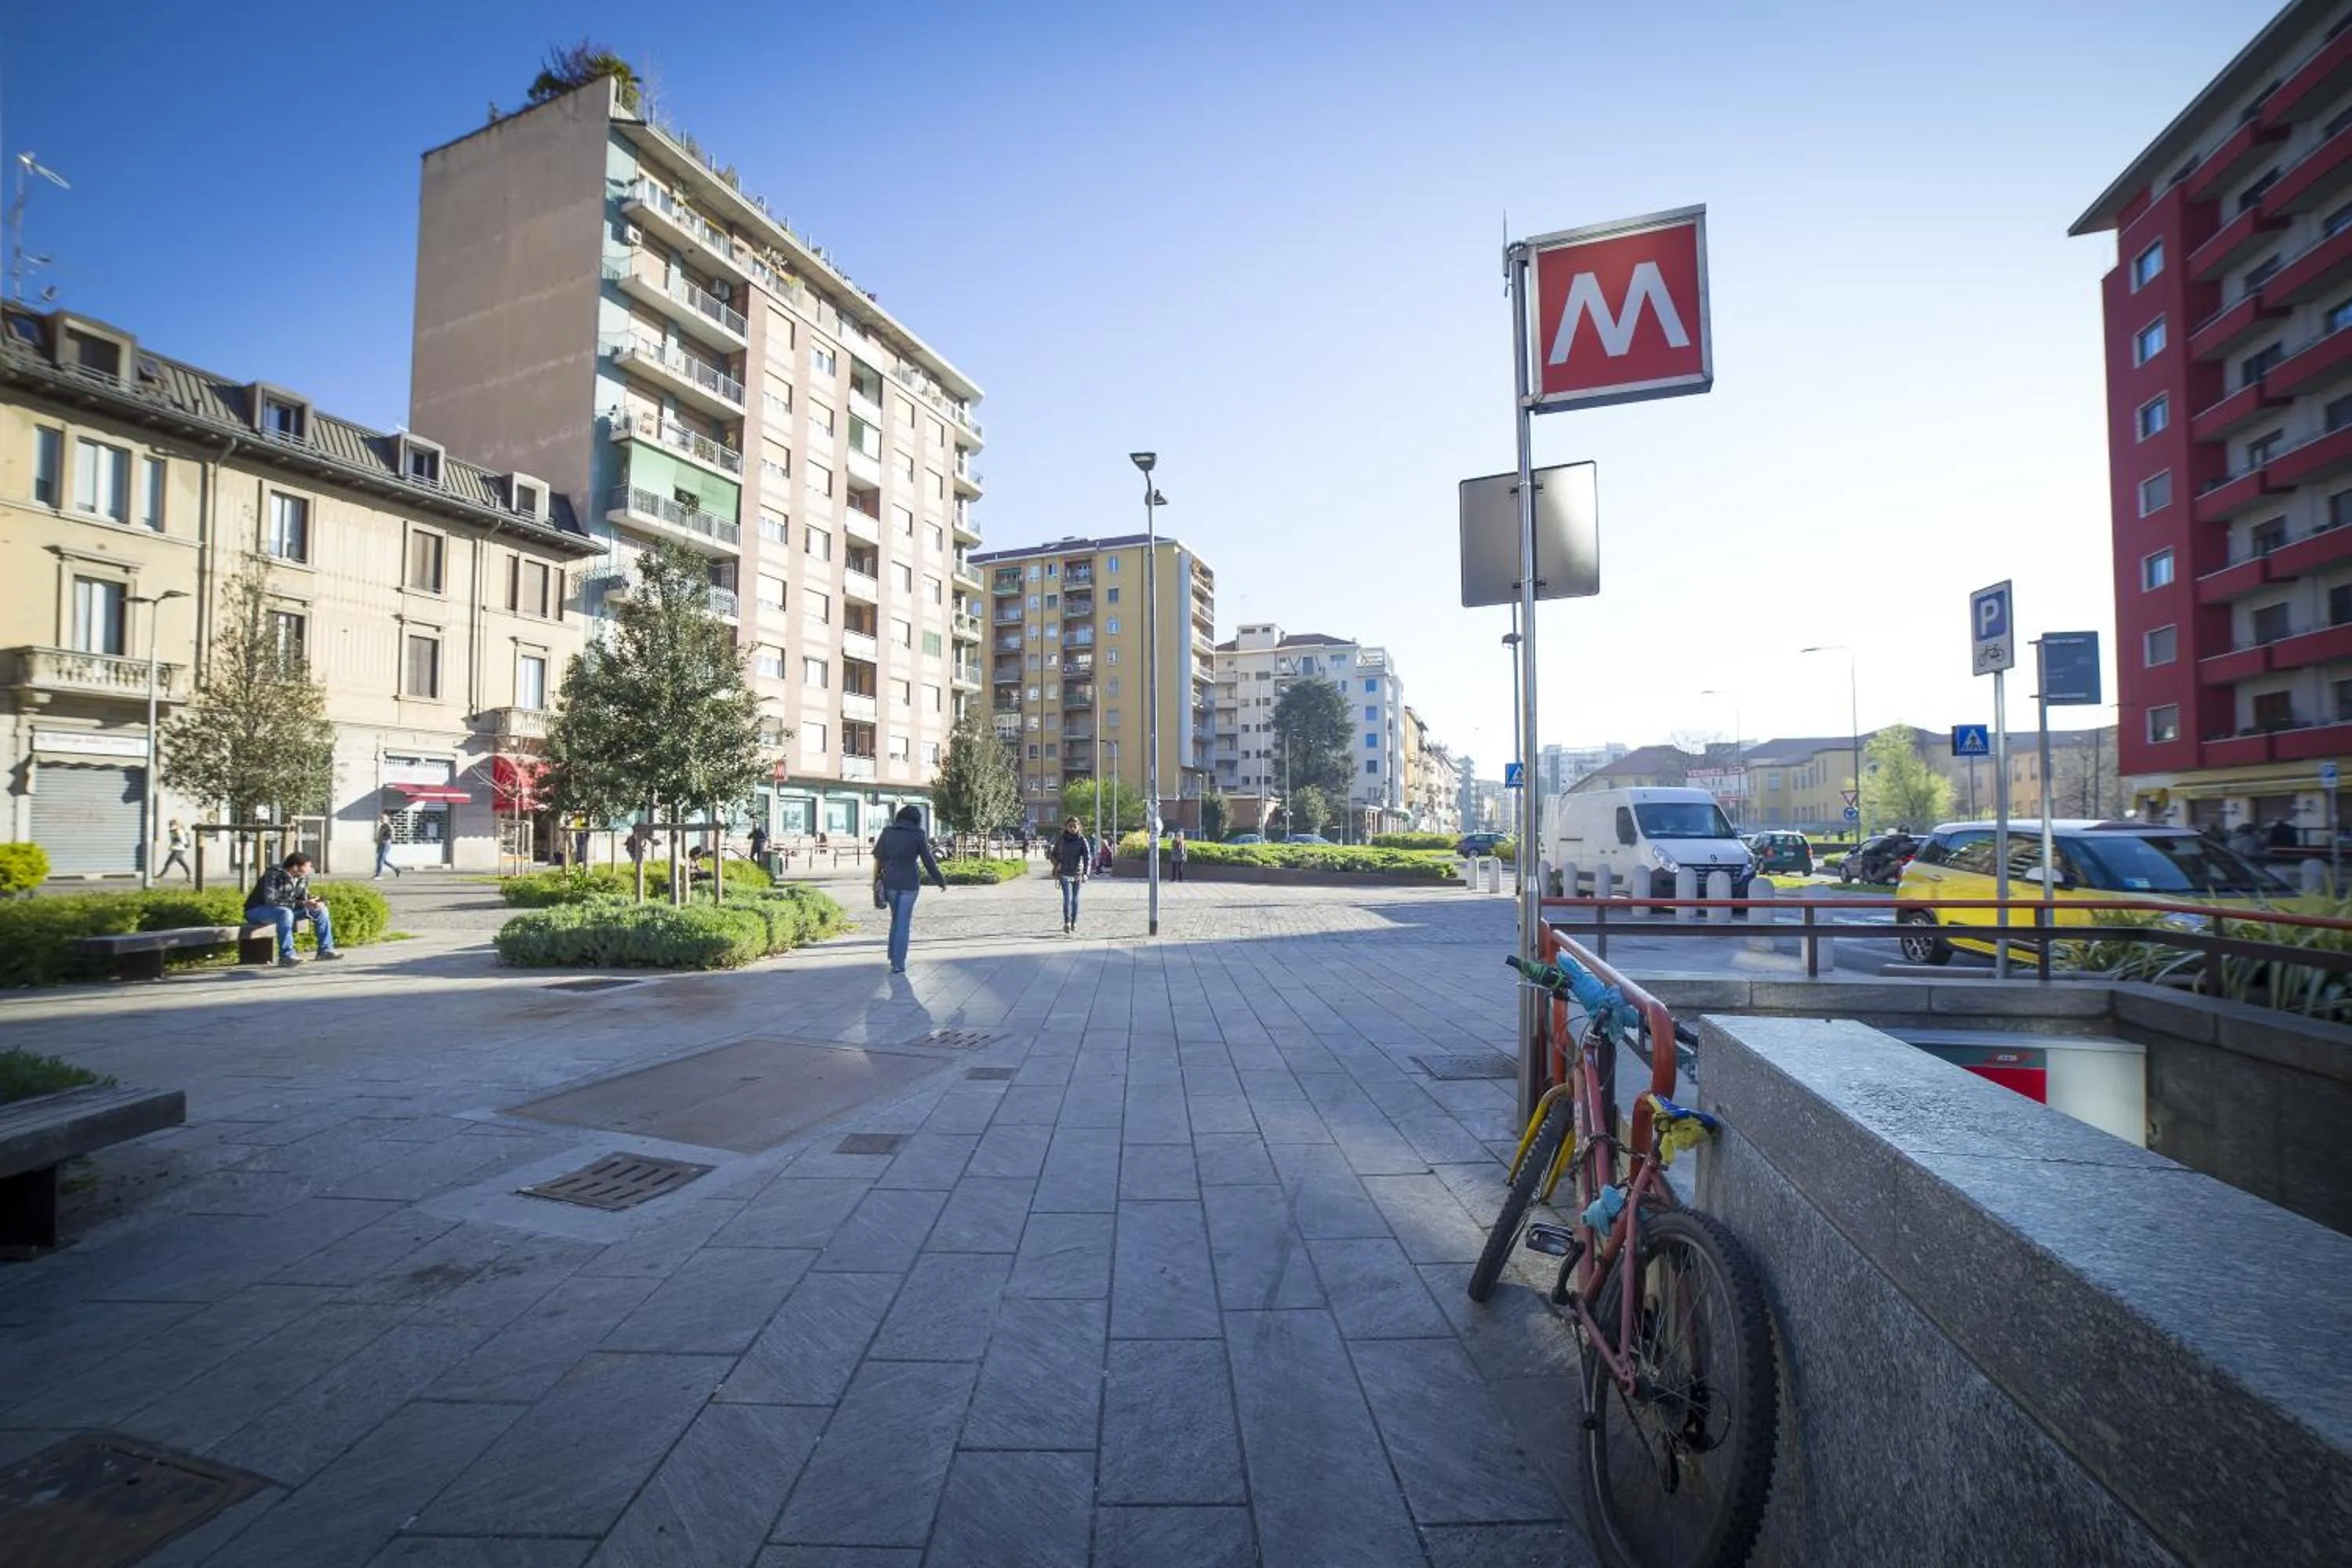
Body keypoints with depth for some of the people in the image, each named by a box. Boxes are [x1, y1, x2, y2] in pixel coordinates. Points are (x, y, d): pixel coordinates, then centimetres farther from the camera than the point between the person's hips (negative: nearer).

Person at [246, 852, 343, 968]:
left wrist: (314, 902, -19)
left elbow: (303, 898, 4)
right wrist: (303, 904, -37)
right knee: (286, 912, -38)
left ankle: (325, 950, 4)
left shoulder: (303, 877, -4)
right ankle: (286, 957, -37)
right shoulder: (274, 874, -25)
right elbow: (271, 901, -34)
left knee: (320, 910, 0)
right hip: (257, 911, -8)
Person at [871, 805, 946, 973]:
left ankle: (893, 958, 22)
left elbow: (878, 858, 4)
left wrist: (877, 880, 15)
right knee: (903, 924, 3)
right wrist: (941, 881, 7)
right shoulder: (918, 835, -4)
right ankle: (898, 964, 3)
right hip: (909, 884, -3)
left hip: (890, 883, 3)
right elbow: (928, 861, -3)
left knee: (896, 919, 21)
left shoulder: (887, 832, 3)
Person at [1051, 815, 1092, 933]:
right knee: (1067, 898, -15)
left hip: (1077, 873, 1)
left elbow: (1088, 857, -11)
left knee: (1075, 898, 11)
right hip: (1064, 873, -1)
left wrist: (1085, 873, -23)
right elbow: (1053, 854, 13)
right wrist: (1056, 863, -8)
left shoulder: (1082, 840, -4)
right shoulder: (1060, 840, 1)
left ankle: (1074, 923, 23)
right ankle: (1067, 923, -22)